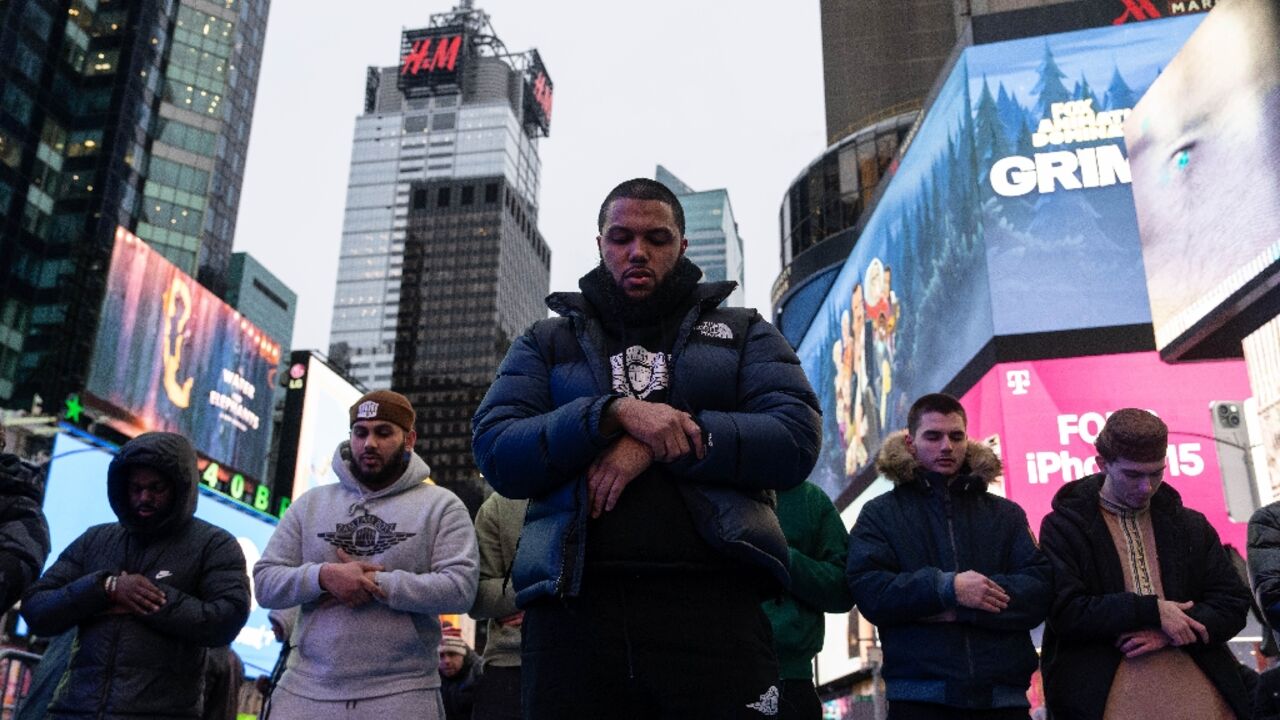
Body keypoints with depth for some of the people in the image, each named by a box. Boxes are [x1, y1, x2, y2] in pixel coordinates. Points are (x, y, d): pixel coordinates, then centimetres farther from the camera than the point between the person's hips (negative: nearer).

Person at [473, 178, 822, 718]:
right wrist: (614, 412, -12)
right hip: (573, 606, 1)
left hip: (712, 602, 0)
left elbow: (796, 440, -1)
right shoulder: (546, 342, 16)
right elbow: (495, 453, 1)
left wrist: (659, 443, -10)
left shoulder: (743, 331, 14)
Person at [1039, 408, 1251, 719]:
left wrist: (1170, 630, -8)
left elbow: (1233, 603, 9)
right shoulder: (1063, 527, 0)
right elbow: (1065, 612, -10)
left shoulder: (1192, 526, 14)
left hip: (1197, 687, 4)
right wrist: (1153, 610, -14)